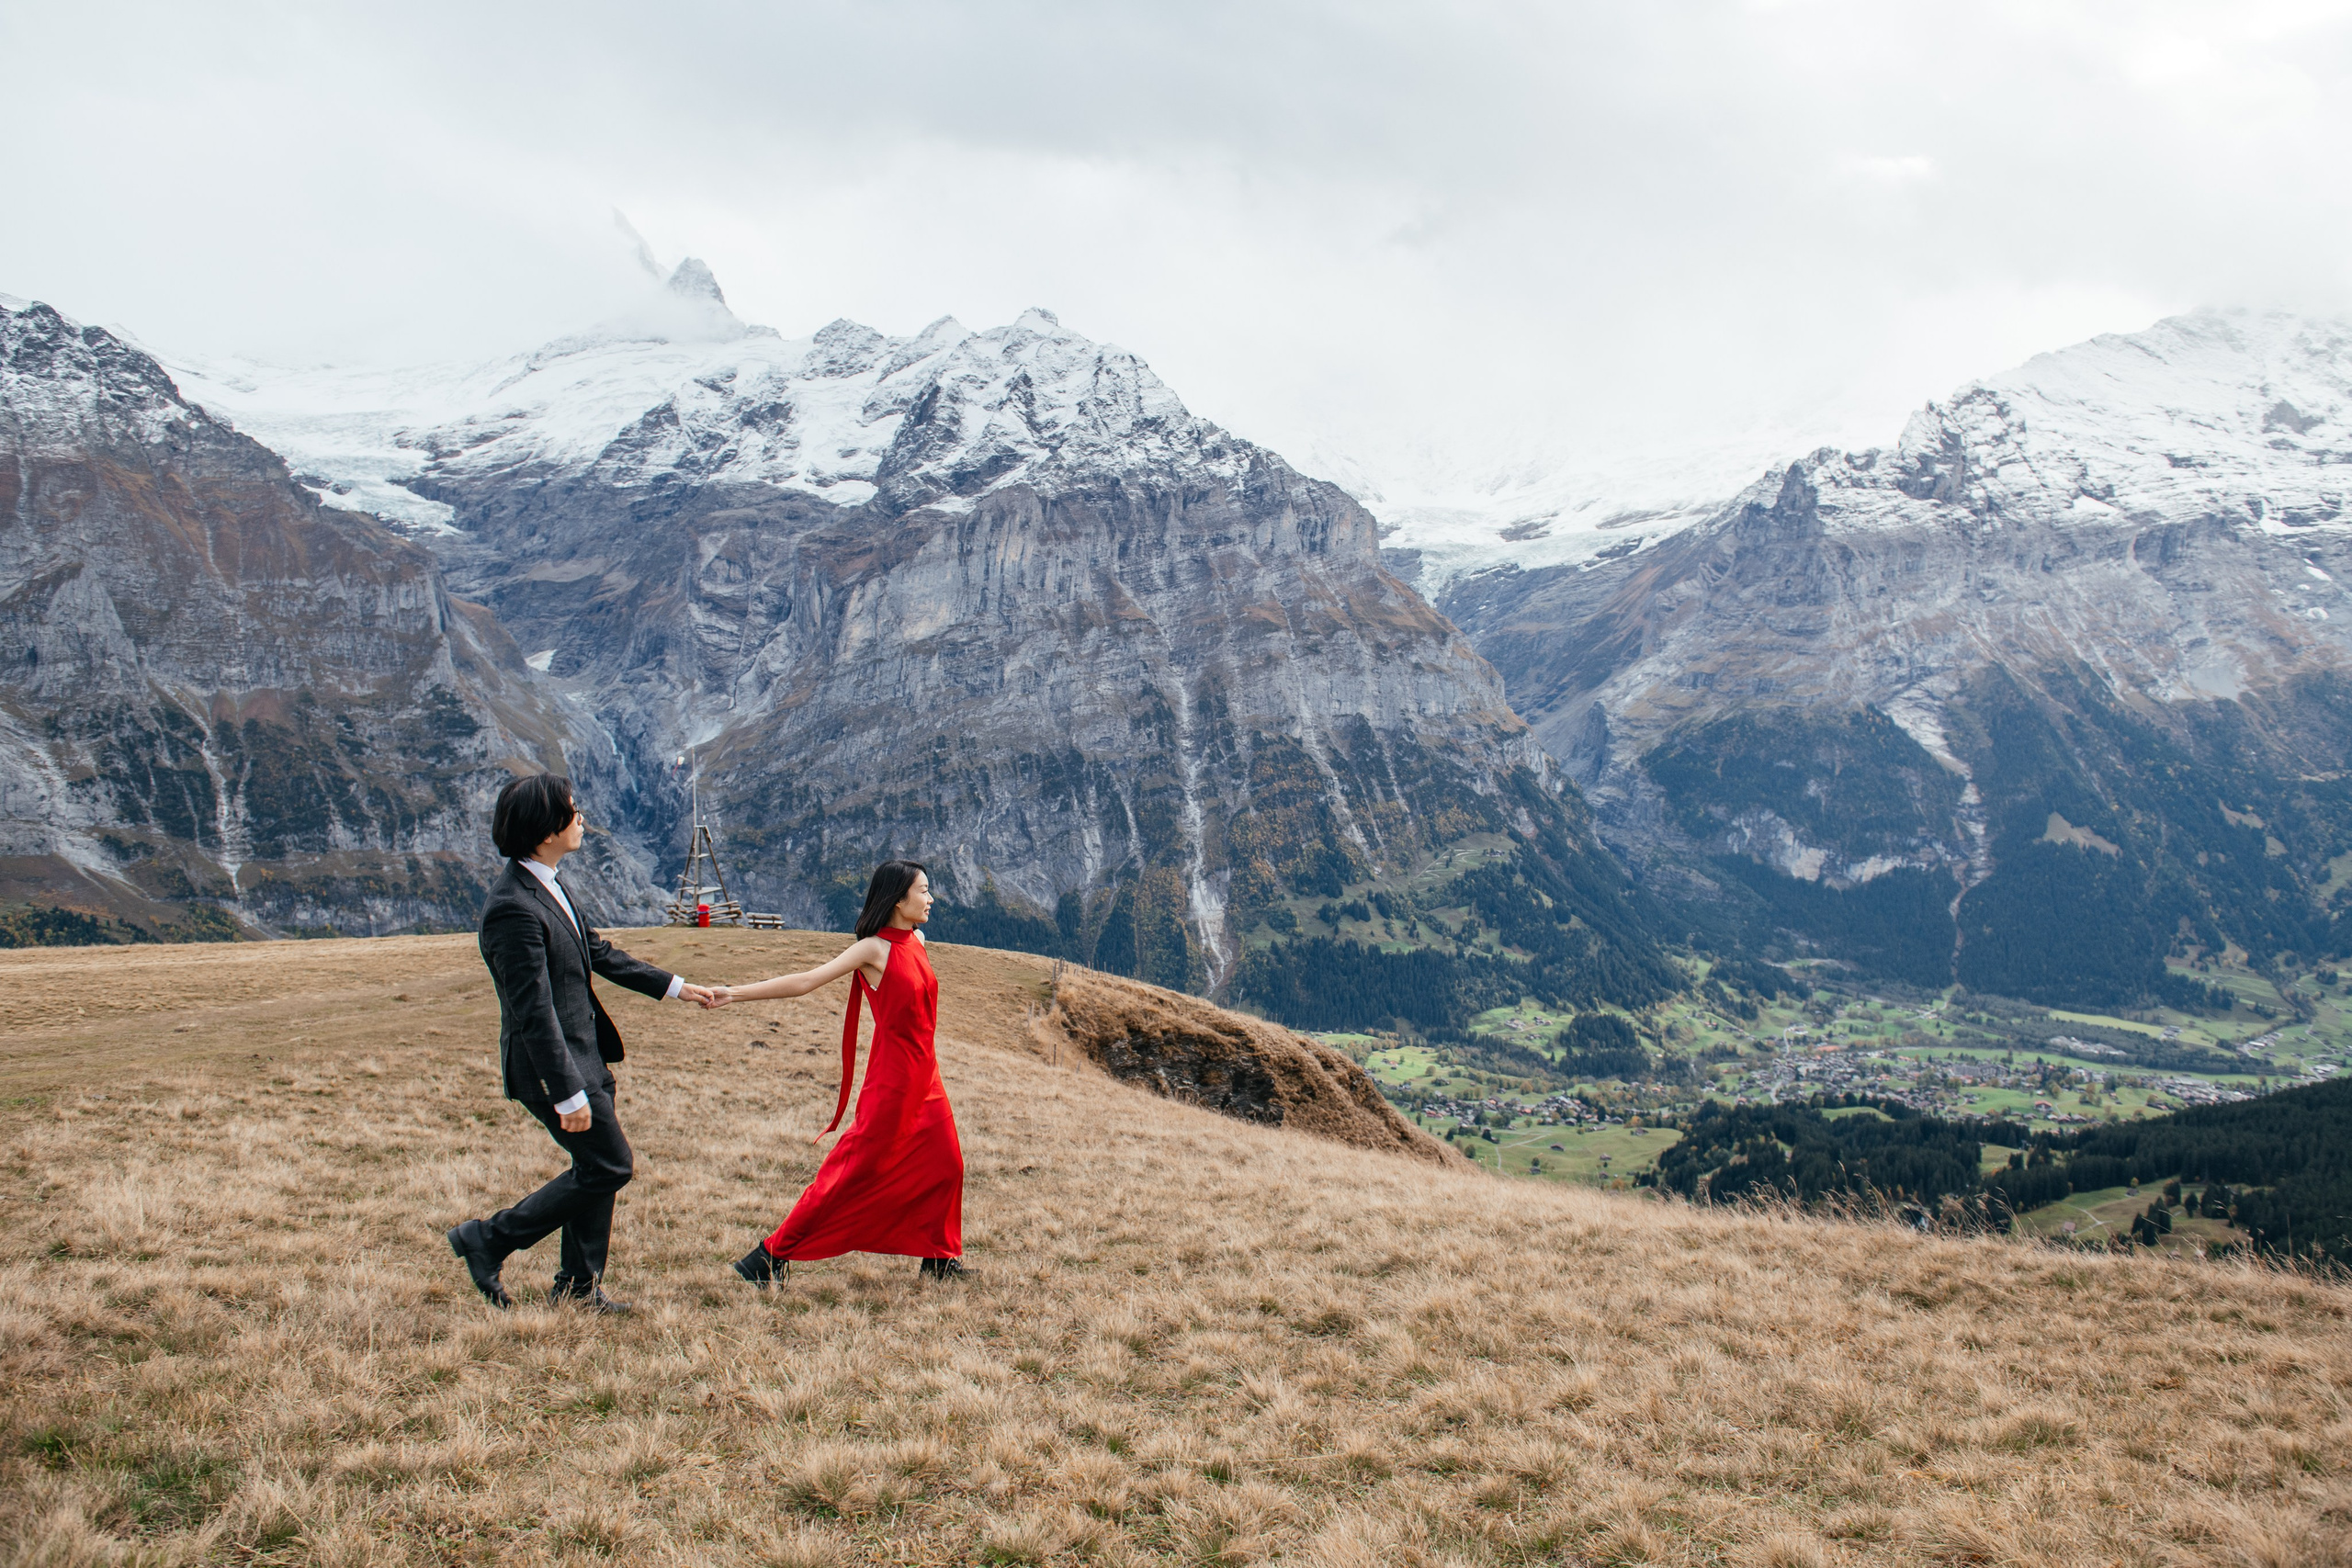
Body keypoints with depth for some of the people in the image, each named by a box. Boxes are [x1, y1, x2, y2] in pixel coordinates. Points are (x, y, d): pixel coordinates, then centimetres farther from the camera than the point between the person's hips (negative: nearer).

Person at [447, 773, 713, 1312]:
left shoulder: (546, 885, 7)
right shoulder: (514, 909, -25)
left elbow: (598, 954, 19)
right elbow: (534, 1013, -25)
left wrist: (674, 986, 21)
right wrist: (568, 1095, -24)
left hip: (583, 1055, 10)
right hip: (553, 1065, -10)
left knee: (598, 1169, 14)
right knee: (610, 1166, -2)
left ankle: (577, 1286, 26)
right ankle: (488, 1240, 9)